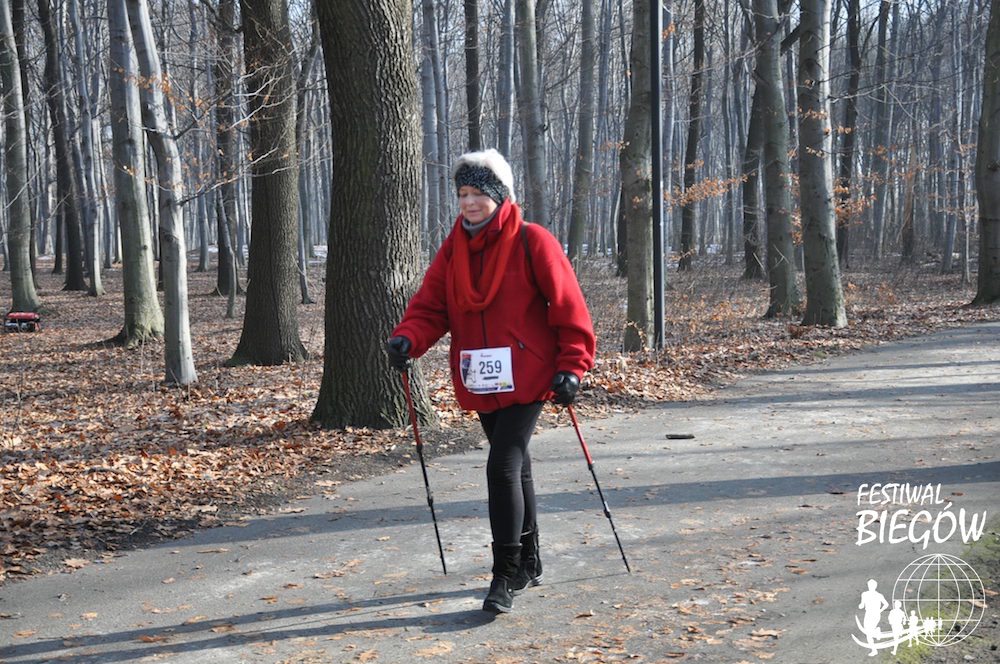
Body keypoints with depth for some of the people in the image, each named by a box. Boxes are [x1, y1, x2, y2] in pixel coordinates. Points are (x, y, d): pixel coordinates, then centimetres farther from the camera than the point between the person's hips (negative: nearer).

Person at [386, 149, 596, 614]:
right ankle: (528, 564, 32)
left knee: (503, 468, -15)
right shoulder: (453, 249, 8)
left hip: (526, 379, -6)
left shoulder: (532, 242, -8)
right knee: (514, 468, 17)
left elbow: (568, 307, -7)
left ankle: (506, 575, -5)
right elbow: (430, 307, 4)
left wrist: (571, 367, -12)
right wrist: (407, 338, -16)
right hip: (480, 383, 6)